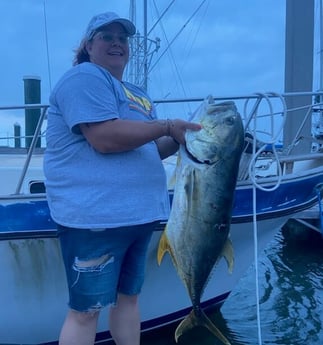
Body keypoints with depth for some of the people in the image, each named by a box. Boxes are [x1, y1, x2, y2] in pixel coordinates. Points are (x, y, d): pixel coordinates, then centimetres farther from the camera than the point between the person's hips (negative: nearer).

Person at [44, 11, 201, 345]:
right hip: (95, 216, -9)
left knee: (128, 296, 19)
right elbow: (106, 138, -23)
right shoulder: (84, 78, -8)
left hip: (136, 214, 9)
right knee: (85, 309, -2)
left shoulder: (136, 94, 21)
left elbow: (147, 150, 23)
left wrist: (180, 139, 3)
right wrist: (168, 126, -14)